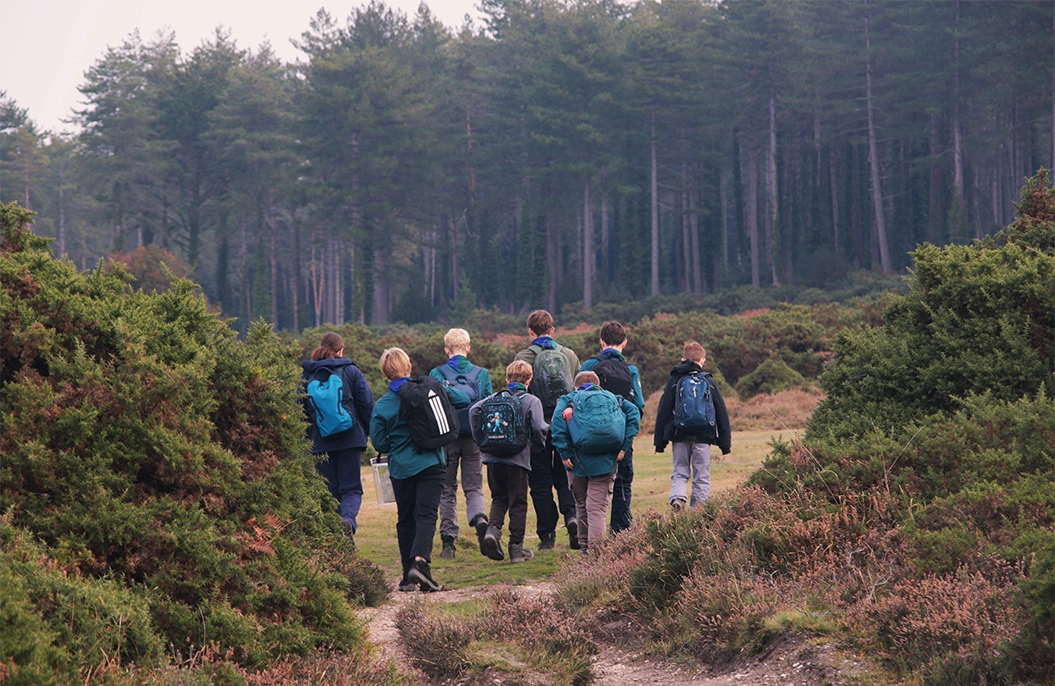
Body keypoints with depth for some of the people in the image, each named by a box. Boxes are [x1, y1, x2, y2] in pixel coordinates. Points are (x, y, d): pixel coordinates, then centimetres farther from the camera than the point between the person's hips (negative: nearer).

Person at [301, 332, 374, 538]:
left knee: (328, 490, 10)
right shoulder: (351, 371, 1)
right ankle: (348, 518, -27)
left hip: (319, 442, 2)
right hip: (349, 439, -2)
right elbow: (367, 405, -2)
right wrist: (368, 432, 9)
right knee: (351, 488, 4)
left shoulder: (306, 376, 5)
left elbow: (300, 411, 6)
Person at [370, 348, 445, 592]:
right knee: (426, 514, -8)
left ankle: (409, 576, 13)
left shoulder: (382, 405, -2)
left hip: (401, 468, 2)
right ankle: (419, 561, -30)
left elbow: (379, 443, 0)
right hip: (431, 463, -1)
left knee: (406, 519, 11)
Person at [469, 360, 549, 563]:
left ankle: (493, 529, -9)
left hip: (493, 458, 3)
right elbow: (538, 427, -16)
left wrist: (481, 440, 4)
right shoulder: (531, 401, -3)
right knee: (518, 503, 7)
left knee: (499, 498, 18)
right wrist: (537, 445, 4)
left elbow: (474, 411, -5)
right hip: (517, 459, -3)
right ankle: (516, 548, 8)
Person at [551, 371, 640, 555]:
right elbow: (633, 412, 2)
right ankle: (596, 548, -18)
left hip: (580, 461, 0)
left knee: (582, 504, 18)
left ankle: (585, 545, 26)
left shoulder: (570, 399, 12)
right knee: (598, 507, -3)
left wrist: (564, 453, -8)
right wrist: (625, 445, 0)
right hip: (605, 462, 0)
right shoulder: (612, 398, 17)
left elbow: (557, 421, -8)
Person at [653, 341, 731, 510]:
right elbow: (722, 413, 8)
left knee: (680, 472, 9)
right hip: (703, 437, 0)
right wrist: (725, 442, 13)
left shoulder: (674, 381, 4)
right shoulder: (709, 382, 6)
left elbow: (663, 412, 2)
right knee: (702, 477, 6)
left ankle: (677, 497, -18)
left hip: (679, 435, 0)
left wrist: (659, 441, 6)